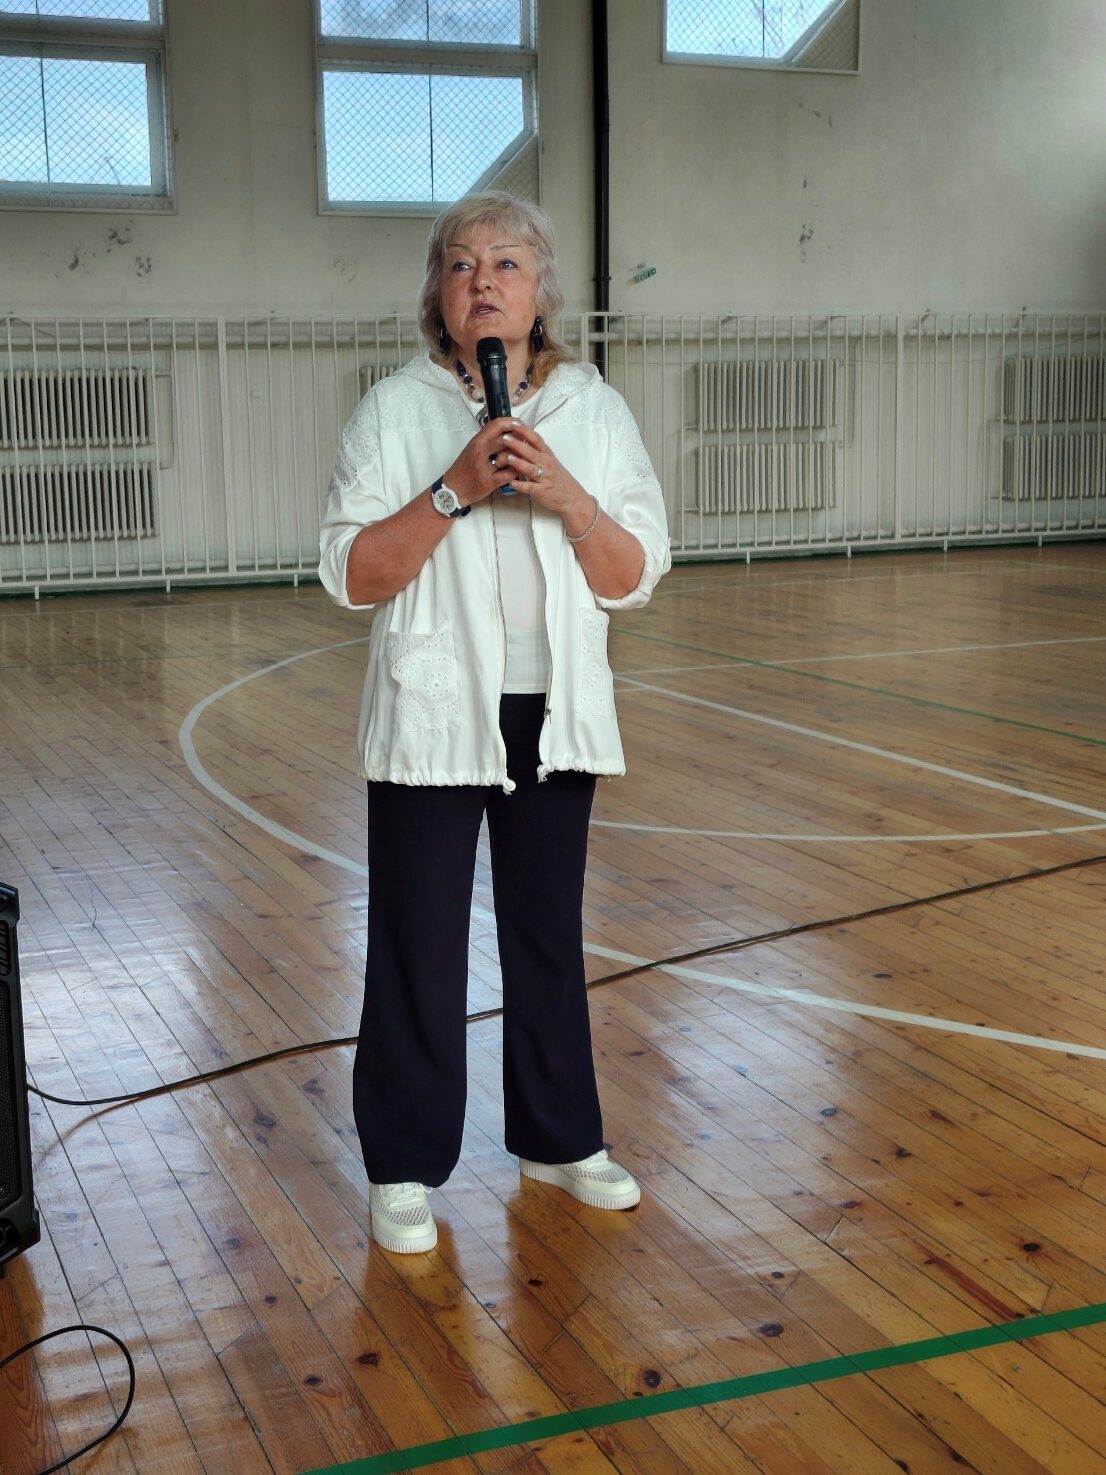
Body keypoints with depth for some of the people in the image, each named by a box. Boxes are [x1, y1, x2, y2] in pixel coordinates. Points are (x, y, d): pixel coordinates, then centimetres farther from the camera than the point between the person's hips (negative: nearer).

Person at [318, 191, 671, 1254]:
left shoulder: (594, 411, 5)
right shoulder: (394, 412, -2)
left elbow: (635, 579, 1)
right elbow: (351, 578, -8)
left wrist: (566, 498, -15)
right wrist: (454, 491, -18)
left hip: (555, 716, 3)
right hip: (434, 718, -2)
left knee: (549, 934, 14)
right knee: (418, 947, 4)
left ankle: (559, 1139, 31)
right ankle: (405, 1170, 18)